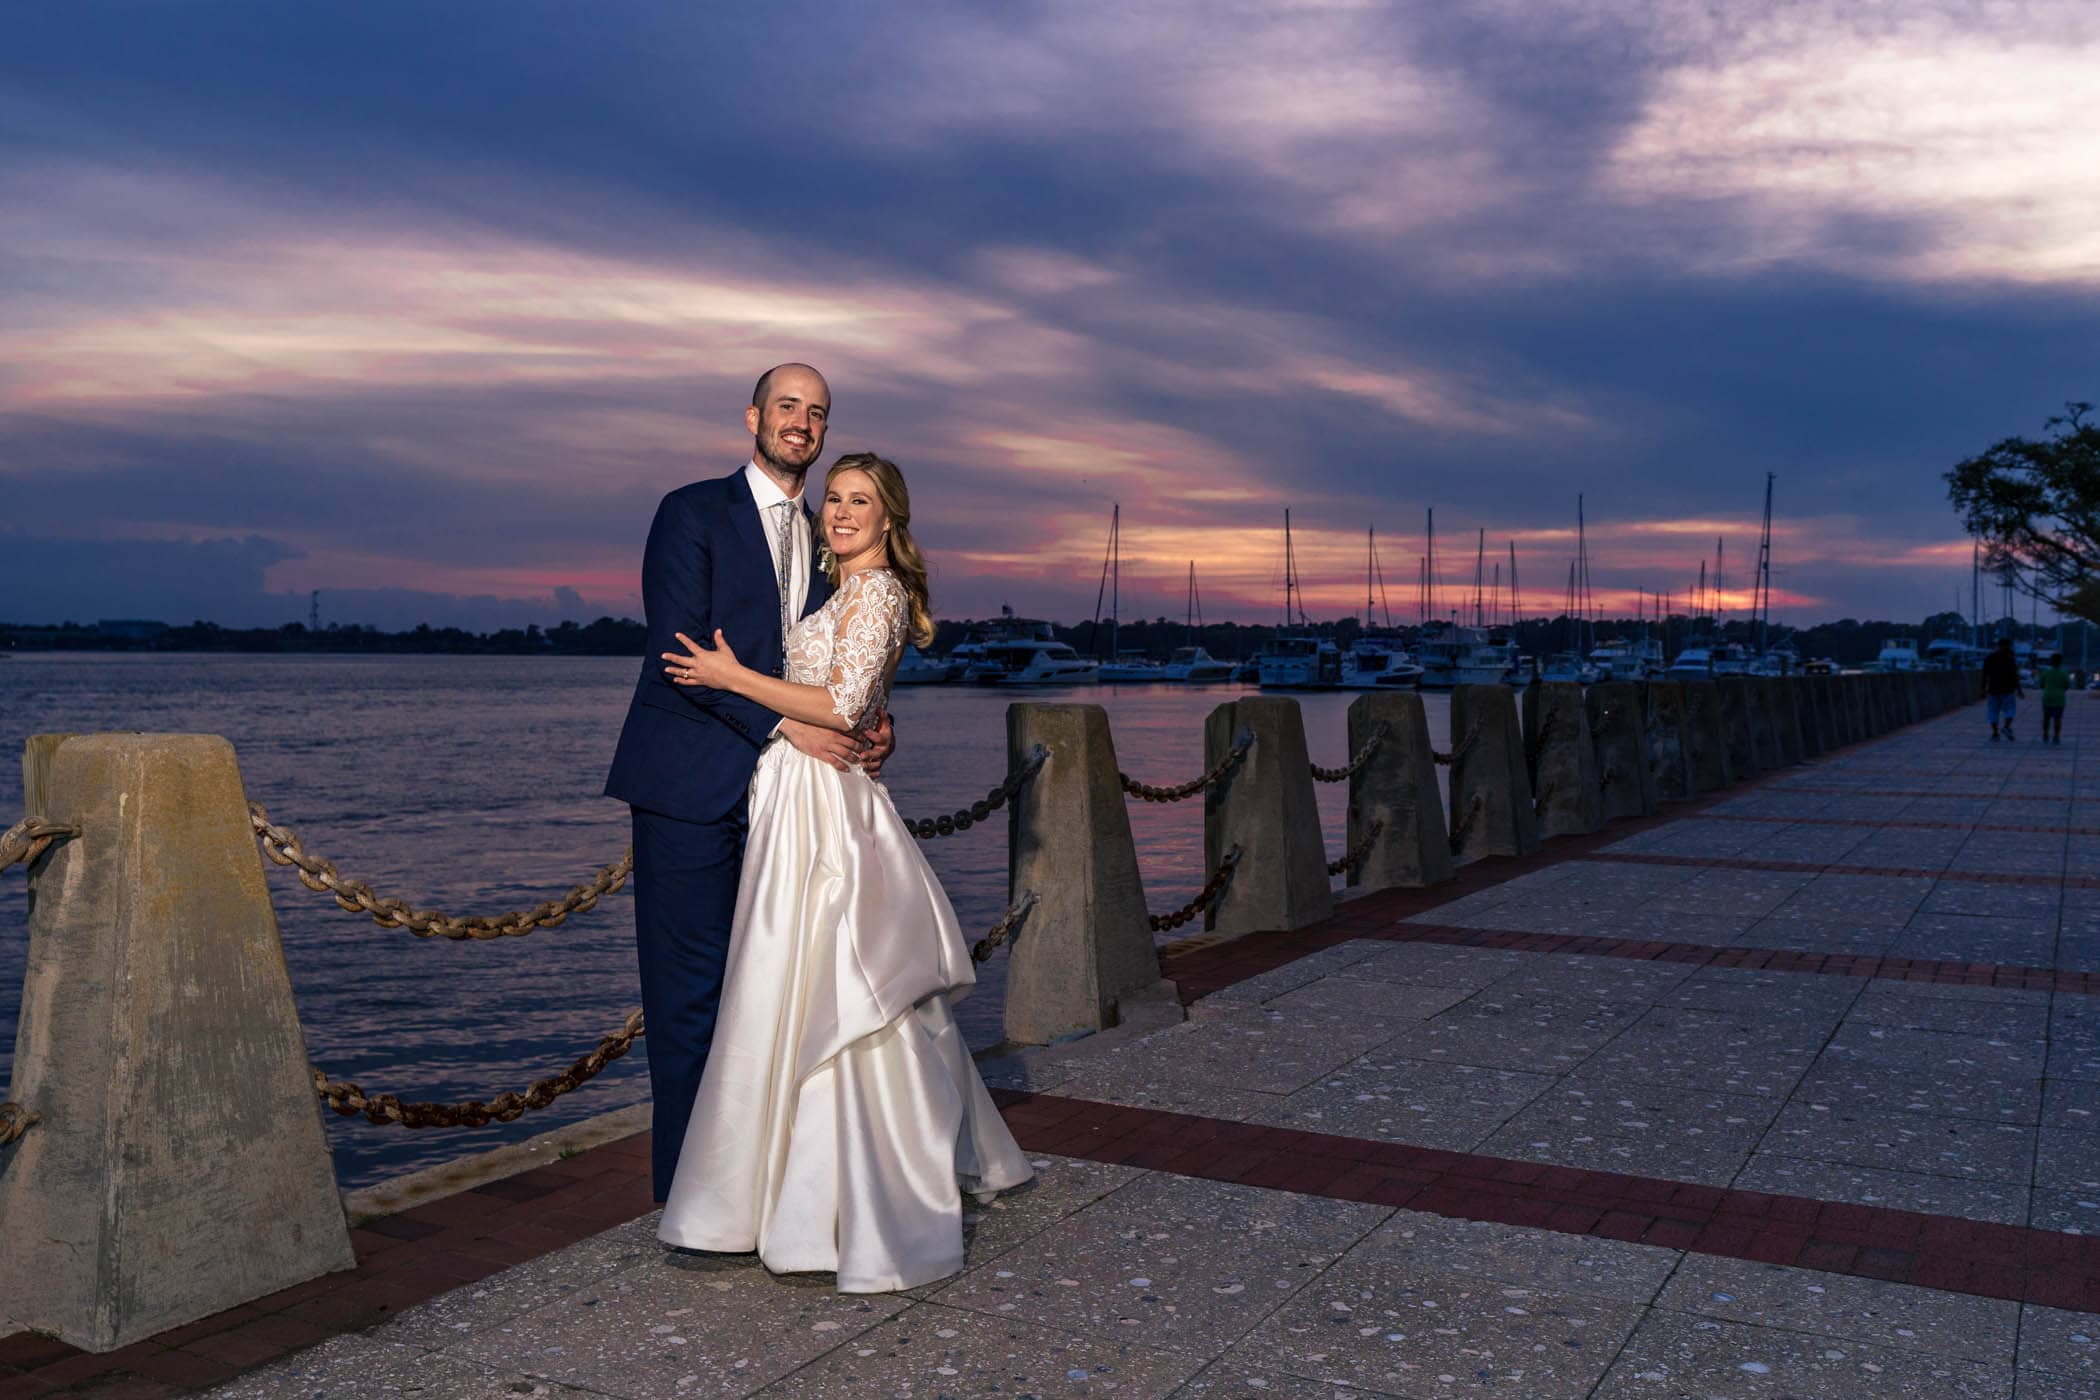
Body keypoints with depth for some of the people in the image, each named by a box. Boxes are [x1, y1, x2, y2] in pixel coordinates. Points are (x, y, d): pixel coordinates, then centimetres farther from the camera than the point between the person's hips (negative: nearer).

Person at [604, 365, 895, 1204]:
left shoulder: (823, 539, 16)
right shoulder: (692, 512, -3)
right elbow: (681, 653, -13)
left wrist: (872, 722, -2)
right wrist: (787, 726, -19)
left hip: (773, 786, 6)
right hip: (690, 784, -6)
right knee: (691, 981, -3)